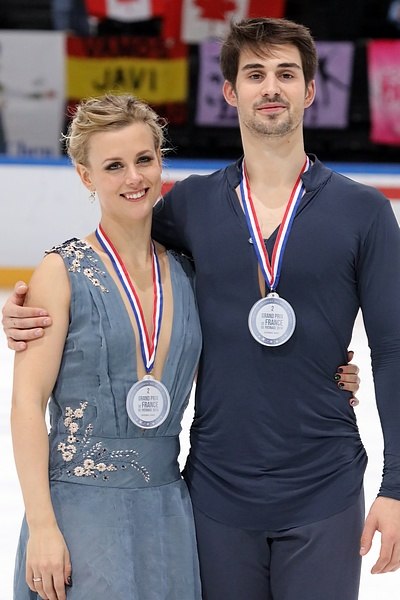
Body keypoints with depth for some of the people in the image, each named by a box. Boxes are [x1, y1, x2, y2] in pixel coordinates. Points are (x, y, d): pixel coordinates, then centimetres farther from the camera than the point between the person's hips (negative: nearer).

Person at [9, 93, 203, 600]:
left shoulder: (185, 272, 8)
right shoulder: (64, 271, -6)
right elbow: (27, 404, -9)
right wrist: (41, 526, -15)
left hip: (168, 505, 4)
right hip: (80, 505, -4)